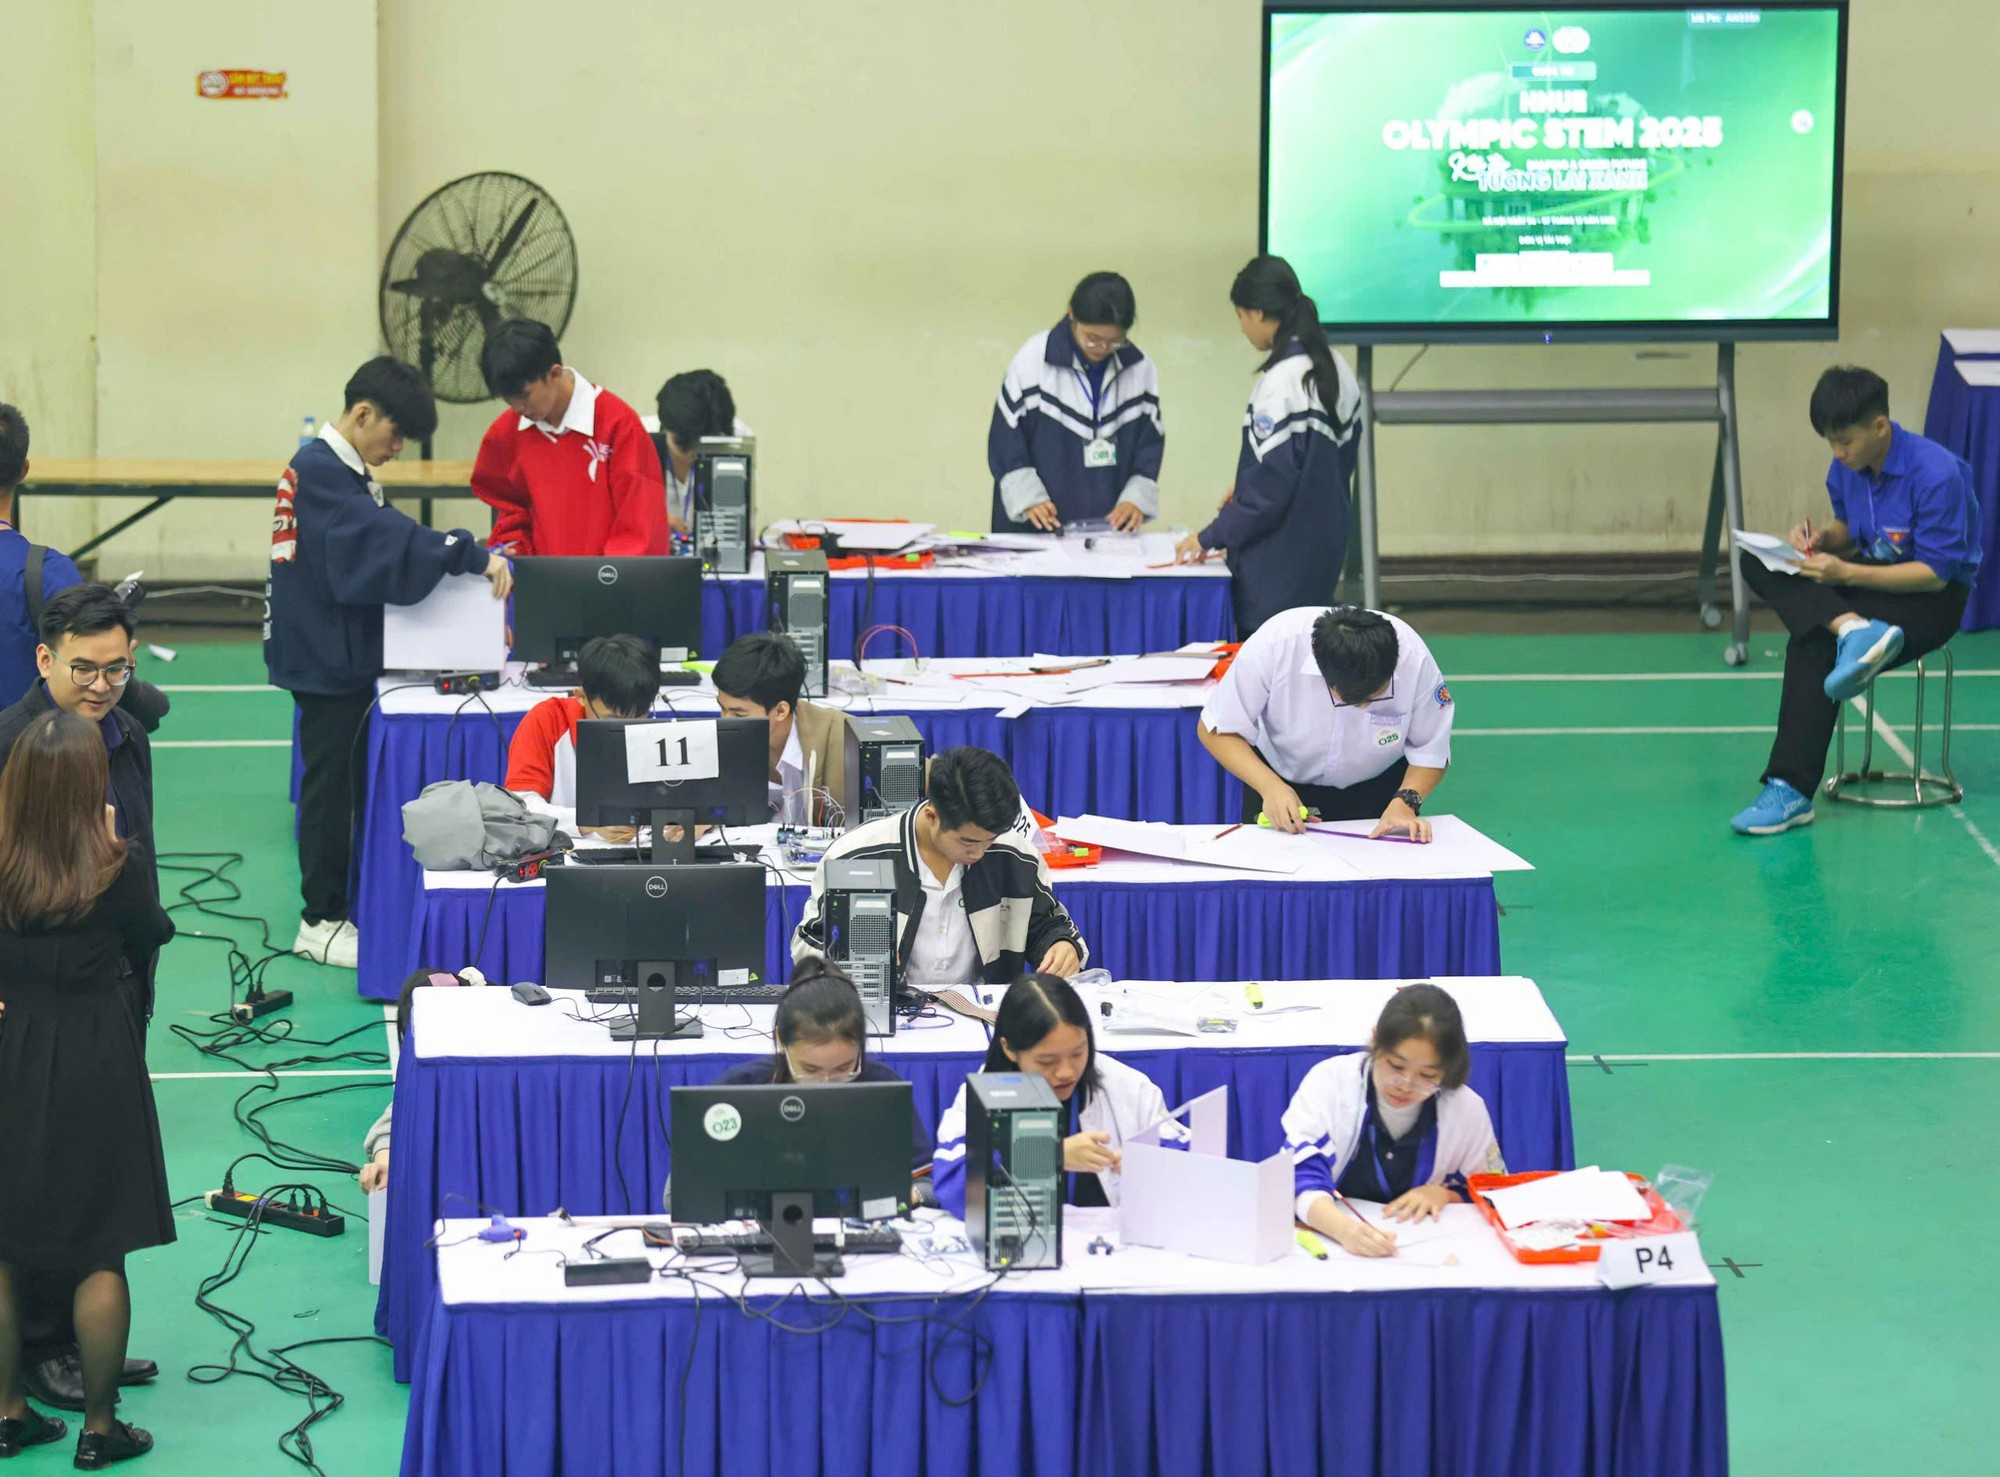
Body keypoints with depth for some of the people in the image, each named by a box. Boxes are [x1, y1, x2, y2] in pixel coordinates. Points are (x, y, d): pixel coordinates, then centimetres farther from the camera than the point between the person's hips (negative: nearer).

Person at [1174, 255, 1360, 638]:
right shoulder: (1336, 370, 8)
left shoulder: (1281, 381, -19)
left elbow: (1274, 480, -20)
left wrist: (1212, 536, -10)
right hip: (1325, 546, 9)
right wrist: (1244, 493, 22)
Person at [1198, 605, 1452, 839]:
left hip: (1376, 788, 1)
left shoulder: (1415, 658, -29)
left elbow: (1430, 751, -14)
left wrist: (1405, 802, -33)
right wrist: (1270, 787, -34)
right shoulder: (1274, 645, -32)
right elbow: (1215, 730, -20)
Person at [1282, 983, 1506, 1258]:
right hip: (1326, 1241, -2)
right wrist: (1344, 1229, -40)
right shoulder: (1330, 1082, -11)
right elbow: (1300, 1175, -22)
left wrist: (1444, 1193, -10)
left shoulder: (1466, 1109, -4)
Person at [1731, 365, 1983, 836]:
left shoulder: (1938, 474, -23)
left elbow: (1935, 573, -22)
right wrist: (1823, 537, -8)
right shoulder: (1848, 467, -1)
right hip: (1874, 576, 8)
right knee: (1756, 561, -16)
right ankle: (1853, 630, -36)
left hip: (1933, 598, -8)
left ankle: (1791, 792, -27)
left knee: (1812, 648, -31)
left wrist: (1846, 573, -28)